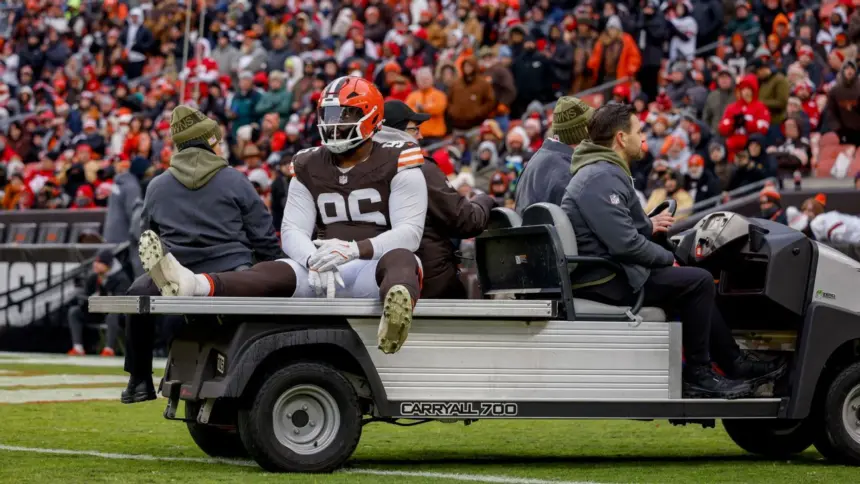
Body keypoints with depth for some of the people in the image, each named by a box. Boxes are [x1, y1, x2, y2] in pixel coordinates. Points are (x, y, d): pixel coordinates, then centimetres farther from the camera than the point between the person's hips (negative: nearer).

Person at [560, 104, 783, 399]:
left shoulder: (603, 172, 16)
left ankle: (734, 364, 21)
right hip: (604, 280, -12)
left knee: (695, 284, 19)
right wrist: (667, 257, -10)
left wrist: (648, 225, 12)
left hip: (600, 271, 12)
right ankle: (697, 375, -5)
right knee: (697, 281, -13)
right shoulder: (602, 178, -19)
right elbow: (623, 242, -25)